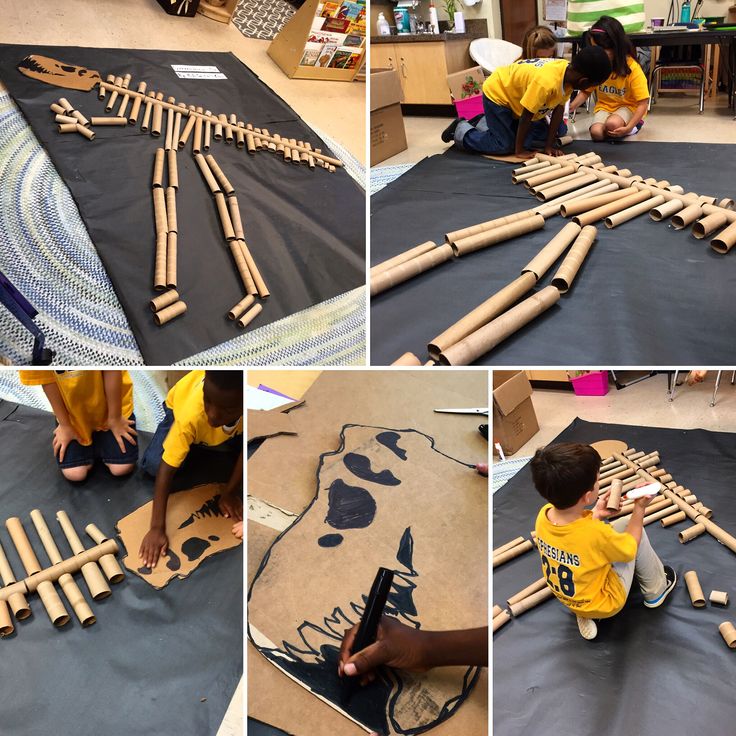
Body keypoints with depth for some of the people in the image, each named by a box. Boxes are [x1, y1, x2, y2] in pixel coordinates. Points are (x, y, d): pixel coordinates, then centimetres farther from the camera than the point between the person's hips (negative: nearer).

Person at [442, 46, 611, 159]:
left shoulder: (569, 71, -14)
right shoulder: (546, 82, -39)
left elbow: (558, 109, -8)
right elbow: (526, 116, -30)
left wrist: (549, 145, -10)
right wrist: (519, 150, -19)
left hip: (515, 94, 8)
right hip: (497, 93, -8)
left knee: (542, 136, 9)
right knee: (505, 146, -12)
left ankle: (488, 124, 22)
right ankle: (461, 130, 8)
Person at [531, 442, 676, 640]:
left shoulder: (544, 514, -21)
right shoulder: (597, 533, -37)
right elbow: (630, 548, -14)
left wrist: (595, 514, -2)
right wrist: (639, 508, -7)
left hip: (566, 597, 5)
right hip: (605, 605, -5)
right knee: (632, 526, 3)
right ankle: (656, 590, 26)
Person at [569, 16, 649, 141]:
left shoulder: (632, 68, -21)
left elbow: (643, 104, -20)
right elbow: (585, 91, 4)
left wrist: (629, 127, -34)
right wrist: (571, 107, -16)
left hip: (628, 107, -3)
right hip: (604, 106, 3)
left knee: (612, 124, -36)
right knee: (596, 133, -29)